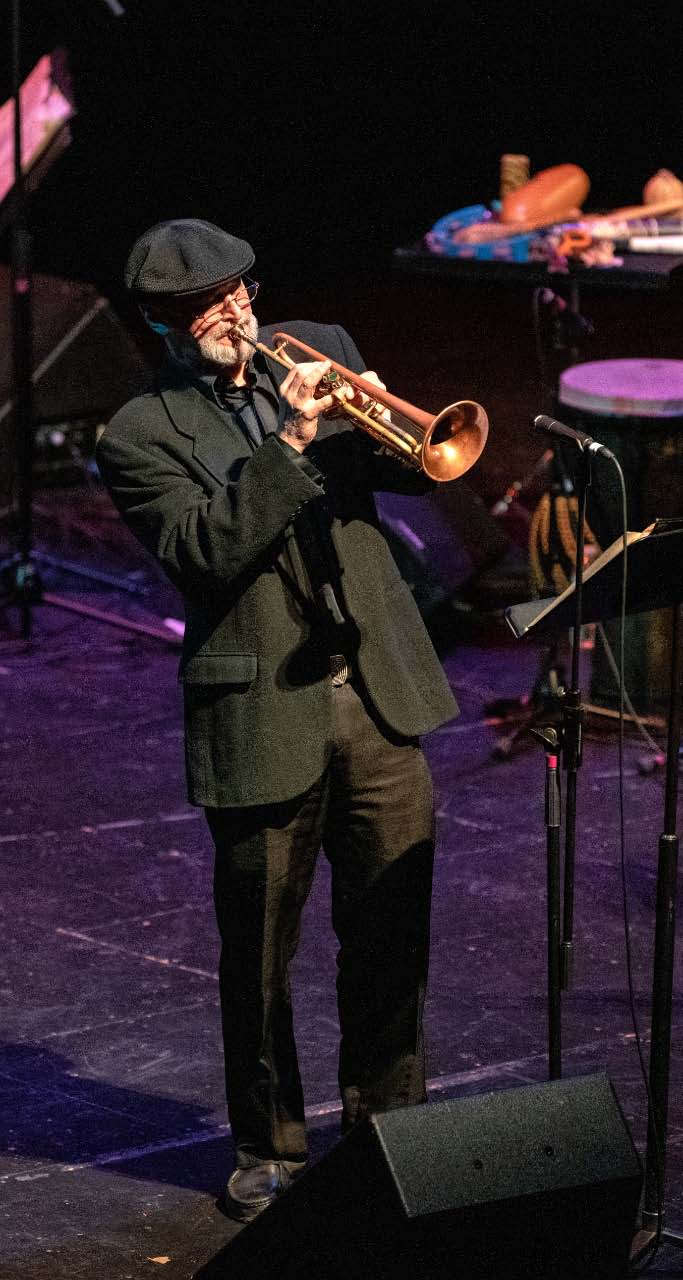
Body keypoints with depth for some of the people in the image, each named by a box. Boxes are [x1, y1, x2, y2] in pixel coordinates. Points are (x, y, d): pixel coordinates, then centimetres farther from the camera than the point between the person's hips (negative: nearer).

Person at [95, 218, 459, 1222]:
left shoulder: (316, 350, 8)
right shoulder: (141, 435, -6)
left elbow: (413, 468, 9)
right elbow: (205, 551, -18)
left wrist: (374, 420, -12)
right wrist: (290, 441, -24)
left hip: (378, 695, 4)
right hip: (263, 718, -4)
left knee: (392, 937, 10)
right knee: (259, 956, 7)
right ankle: (271, 1148, 24)